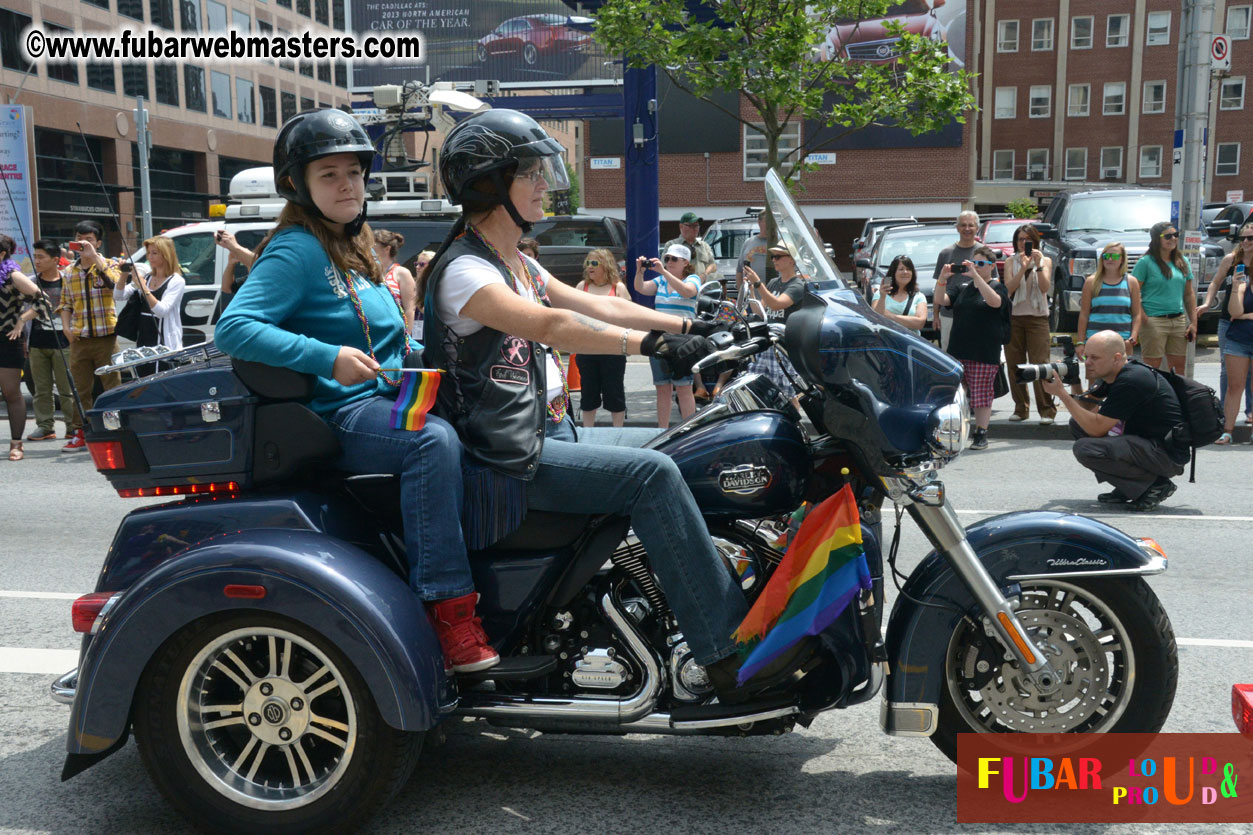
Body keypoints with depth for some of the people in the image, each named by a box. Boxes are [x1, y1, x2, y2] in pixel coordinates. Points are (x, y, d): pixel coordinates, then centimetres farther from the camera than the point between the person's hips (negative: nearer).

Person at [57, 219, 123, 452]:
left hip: (106, 337, -4)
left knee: (112, 386, -2)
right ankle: (81, 434, 14)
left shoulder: (108, 264, 3)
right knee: (80, 389, 7)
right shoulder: (69, 271, 14)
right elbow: (65, 303, 18)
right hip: (79, 339, 4)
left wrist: (93, 256, -23)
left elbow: (113, 282, -20)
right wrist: (66, 327, 2)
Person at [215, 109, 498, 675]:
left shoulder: (352, 247, 20)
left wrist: (413, 350, 15)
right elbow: (232, 328, -20)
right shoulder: (296, 249, -8)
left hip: (384, 401, 10)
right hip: (336, 416, -9)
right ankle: (448, 607, -34)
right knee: (434, 440, -34)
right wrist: (328, 357, -26)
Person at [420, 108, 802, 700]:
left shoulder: (516, 262, 18)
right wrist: (654, 343, -36)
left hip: (551, 430, 10)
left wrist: (691, 327, 7)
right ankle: (730, 654, -21)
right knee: (651, 474, -23)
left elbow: (594, 305, 15)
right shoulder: (462, 269, -13)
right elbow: (547, 325, -28)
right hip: (512, 459, -10)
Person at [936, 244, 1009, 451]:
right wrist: (943, 278, -14)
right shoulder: (963, 287, 15)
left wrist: (975, 275, -28)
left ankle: (981, 434, 2)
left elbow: (995, 301, -21)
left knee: (981, 393, -3)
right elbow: (940, 300, 4)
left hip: (985, 352, -4)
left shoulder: (997, 287, 2)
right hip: (958, 350, 4)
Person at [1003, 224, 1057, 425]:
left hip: (1037, 318, -2)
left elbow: (1045, 287, -5)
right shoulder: (1010, 262, 9)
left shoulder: (1045, 261, 9)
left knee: (1040, 364, -9)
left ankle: (1047, 410, -7)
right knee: (1015, 365, 2)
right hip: (1014, 318, 2)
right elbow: (1008, 288, -6)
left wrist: (1038, 265, -15)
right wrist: (1023, 267, -15)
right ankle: (1021, 408, 12)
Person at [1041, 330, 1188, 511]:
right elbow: (1085, 409, 8)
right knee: (1078, 423, 9)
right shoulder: (1112, 374, 6)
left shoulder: (1131, 381, -23)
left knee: (1085, 449, -24)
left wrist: (1061, 393, -23)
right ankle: (1125, 489, 9)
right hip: (1143, 442, 10)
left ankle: (1155, 484, -7)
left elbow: (1096, 429, -24)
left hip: (1168, 454, -10)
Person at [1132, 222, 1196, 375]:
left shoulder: (1183, 262, 14)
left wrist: (1193, 322, 10)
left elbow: (1189, 294, 17)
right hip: (1154, 321, -5)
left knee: (1178, 365, 6)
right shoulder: (1145, 262, -4)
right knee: (1152, 366, -4)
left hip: (1179, 320, 6)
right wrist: (1144, 320, -16)